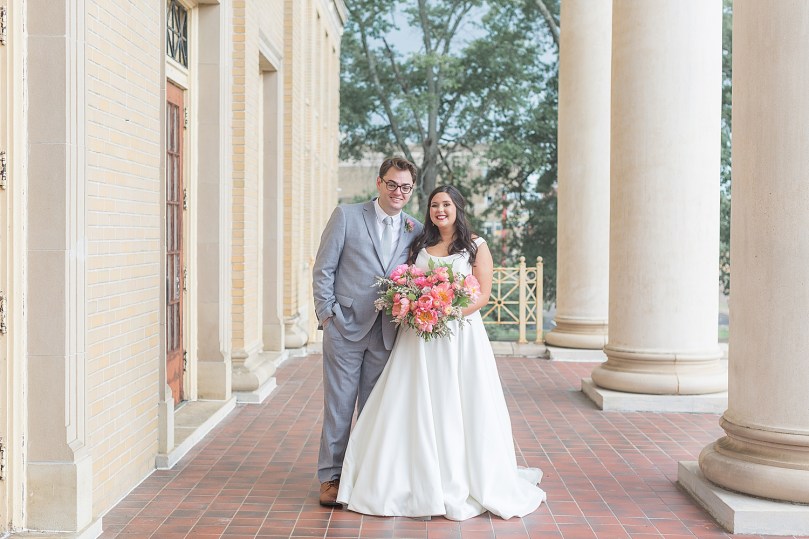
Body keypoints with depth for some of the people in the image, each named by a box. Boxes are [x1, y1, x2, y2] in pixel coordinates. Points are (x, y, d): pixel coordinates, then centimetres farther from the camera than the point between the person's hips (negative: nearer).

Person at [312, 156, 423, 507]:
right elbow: (323, 270, -1)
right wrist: (328, 314, -7)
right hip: (346, 328, -3)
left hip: (387, 334, 3)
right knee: (339, 405, 2)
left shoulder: (415, 230, 7)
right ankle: (331, 477, 12)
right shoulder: (346, 216, -1)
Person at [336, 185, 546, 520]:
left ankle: (465, 483, 10)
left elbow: (483, 294, -4)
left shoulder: (476, 246, 3)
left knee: (460, 410, -2)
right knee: (416, 410, 1)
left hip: (461, 334, -3)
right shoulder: (419, 246, 15)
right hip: (419, 336, 3)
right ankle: (419, 484, 9)